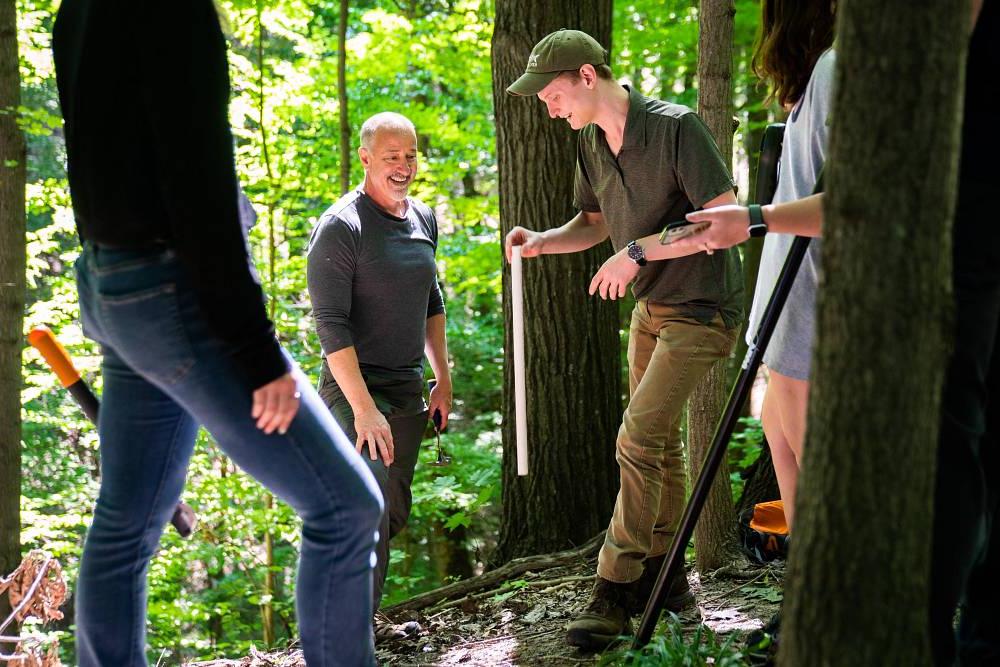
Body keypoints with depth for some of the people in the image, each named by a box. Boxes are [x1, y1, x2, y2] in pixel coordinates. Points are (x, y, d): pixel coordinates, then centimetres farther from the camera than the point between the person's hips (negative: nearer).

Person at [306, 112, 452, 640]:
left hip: (408, 389, 8)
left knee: (393, 514, 12)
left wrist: (443, 379, 18)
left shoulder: (424, 219, 10)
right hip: (356, 389, -8)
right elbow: (331, 323, -19)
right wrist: (363, 409, -23)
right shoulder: (341, 227, -14)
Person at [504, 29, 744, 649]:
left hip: (701, 310, -8)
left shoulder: (676, 128, -22)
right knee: (660, 440, 15)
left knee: (639, 439, -14)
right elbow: (595, 223, 18)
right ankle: (662, 574, 28)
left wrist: (637, 252, -26)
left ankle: (615, 592, -8)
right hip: (650, 306, 9)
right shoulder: (591, 142, 3)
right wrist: (542, 241, -2)